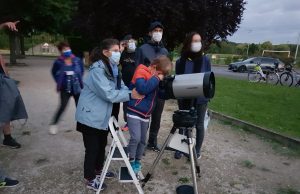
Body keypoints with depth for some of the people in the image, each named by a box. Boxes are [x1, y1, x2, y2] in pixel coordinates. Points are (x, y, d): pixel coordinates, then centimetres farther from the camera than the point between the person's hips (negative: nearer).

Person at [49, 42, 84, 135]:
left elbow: (81, 70, 13)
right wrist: (59, 82, 4)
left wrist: (79, 79, 8)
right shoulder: (58, 62, -10)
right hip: (65, 89, -2)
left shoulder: (77, 60, -6)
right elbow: (54, 72, 10)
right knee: (62, 107, -5)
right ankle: (53, 124, 16)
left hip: (77, 88, 2)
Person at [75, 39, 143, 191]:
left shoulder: (112, 68, 7)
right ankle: (90, 179, 22)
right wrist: (130, 95, -29)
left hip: (102, 115, 9)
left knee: (102, 144, 21)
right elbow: (108, 93, -29)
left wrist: (134, 92, -18)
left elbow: (120, 87, 0)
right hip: (90, 115, -9)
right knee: (92, 148, 3)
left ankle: (98, 170, 42)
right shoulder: (97, 69, -22)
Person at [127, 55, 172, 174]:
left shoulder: (155, 78, 10)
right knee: (136, 138, -15)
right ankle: (131, 161, 6)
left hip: (146, 115, 7)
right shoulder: (141, 72, -13)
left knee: (143, 140, 12)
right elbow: (142, 89, -31)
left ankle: (137, 161, 29)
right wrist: (156, 78, -23)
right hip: (134, 112, -7)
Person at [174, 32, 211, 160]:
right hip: (184, 99, 1)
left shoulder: (205, 60, -3)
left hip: (200, 98, -1)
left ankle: (197, 150, 27)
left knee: (199, 124, 10)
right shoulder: (180, 61, -2)